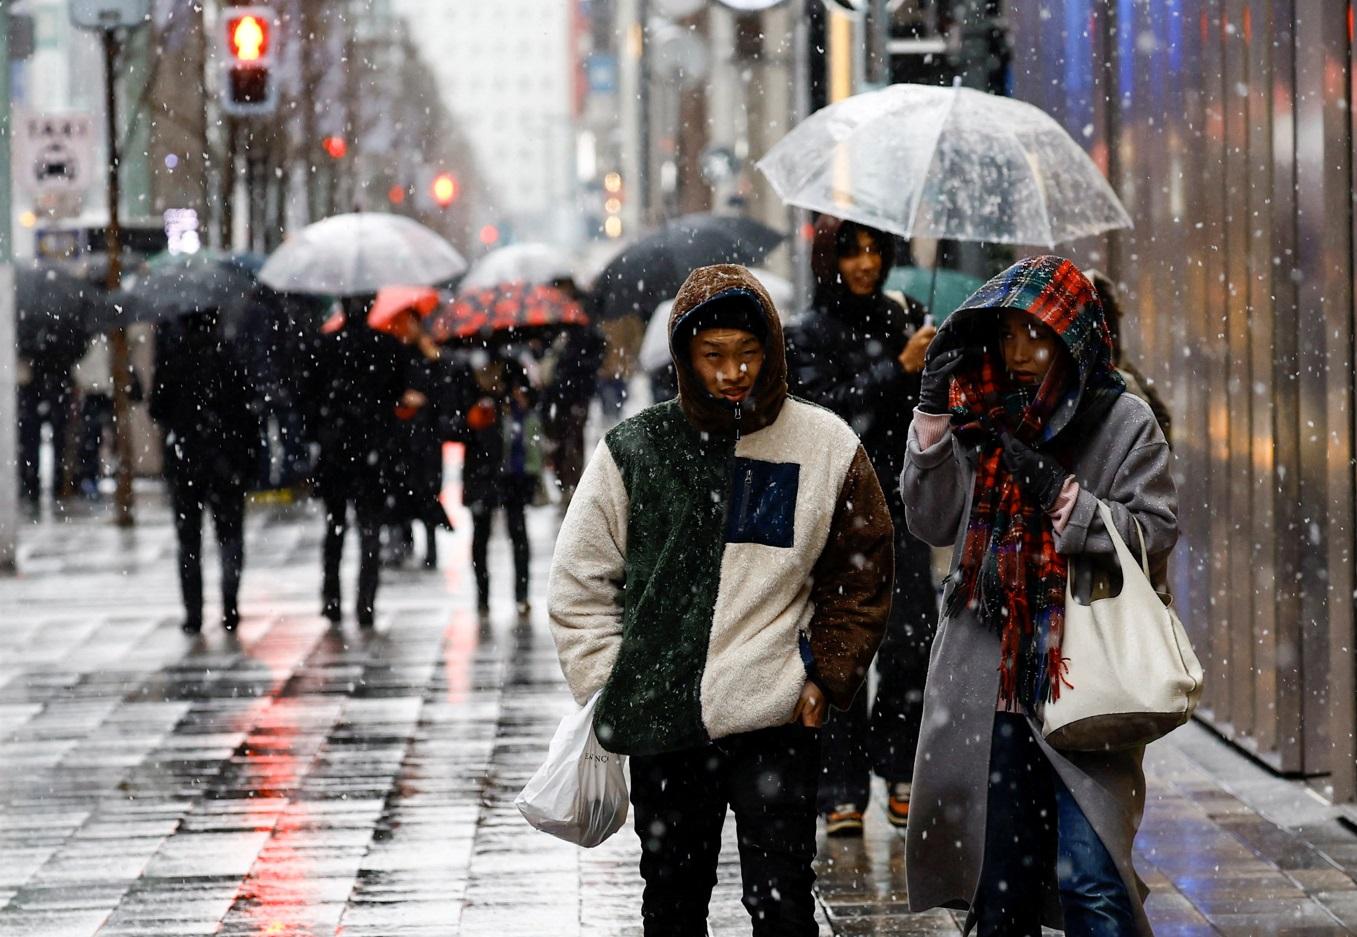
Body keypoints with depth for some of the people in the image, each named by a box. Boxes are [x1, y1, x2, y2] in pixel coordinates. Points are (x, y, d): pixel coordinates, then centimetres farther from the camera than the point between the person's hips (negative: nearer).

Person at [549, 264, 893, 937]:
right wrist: (610, 690, 0)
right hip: (662, 726, 2)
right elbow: (579, 581, 7)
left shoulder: (827, 446, 1)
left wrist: (825, 677, -1)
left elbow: (861, 576, 8)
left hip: (777, 722, -1)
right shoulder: (635, 449, 1)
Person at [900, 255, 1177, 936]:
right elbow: (932, 522, 2)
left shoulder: (1123, 421, 1)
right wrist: (934, 409, -6)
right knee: (999, 881, 9)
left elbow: (1156, 532, -5)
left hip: (1084, 680, -4)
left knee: (1091, 881, -12)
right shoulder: (981, 417, 11)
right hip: (991, 681, 4)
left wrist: (1062, 494, -15)